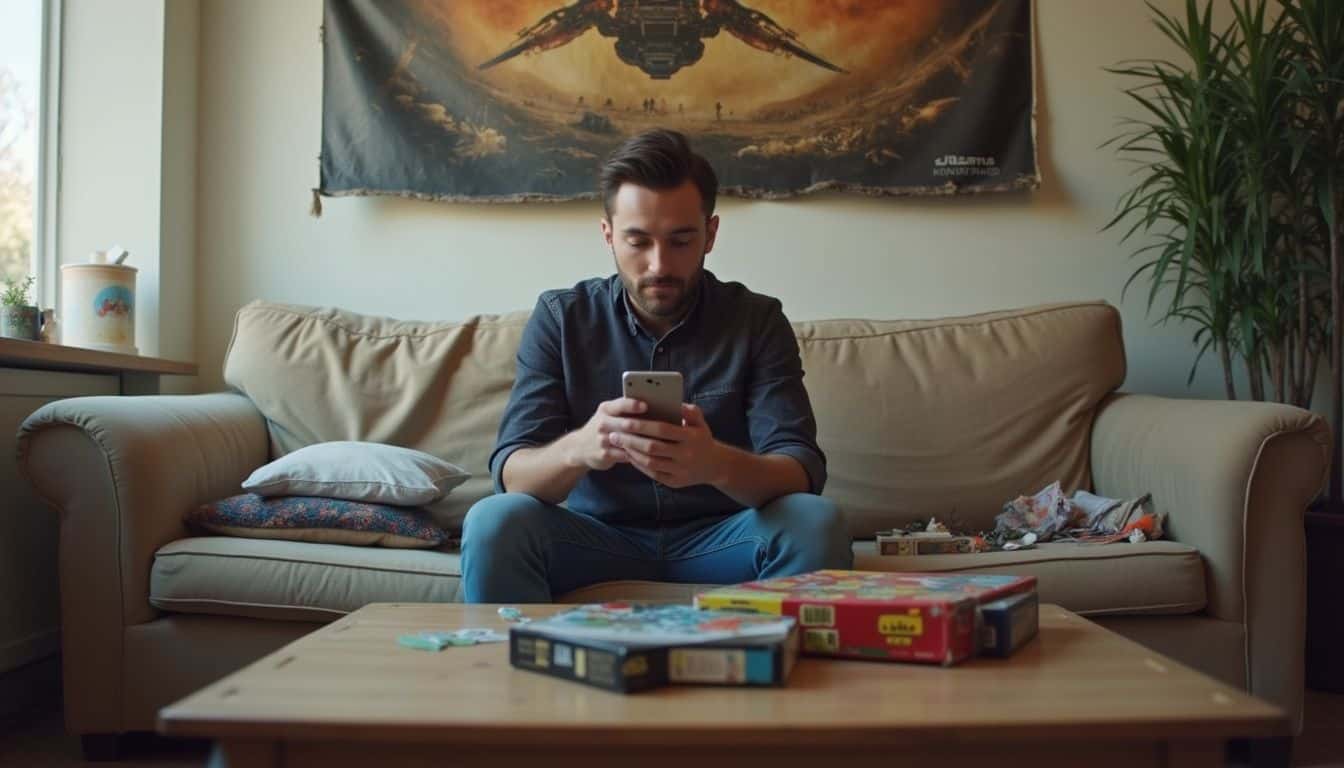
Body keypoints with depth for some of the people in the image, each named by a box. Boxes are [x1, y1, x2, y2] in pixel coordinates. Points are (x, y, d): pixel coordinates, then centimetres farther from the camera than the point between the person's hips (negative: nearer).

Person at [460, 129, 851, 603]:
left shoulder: (758, 321, -4)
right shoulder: (559, 318, -3)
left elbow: (802, 473, -14)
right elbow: (511, 474, -11)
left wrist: (717, 464, -38)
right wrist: (578, 449, -36)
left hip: (719, 541, 0)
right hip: (596, 537, 0)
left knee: (815, 522, -29)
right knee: (494, 522, -28)